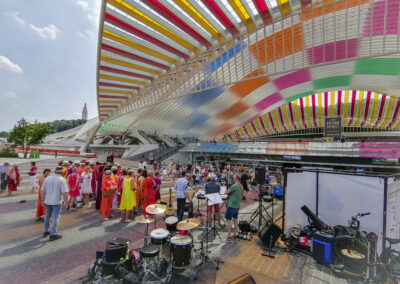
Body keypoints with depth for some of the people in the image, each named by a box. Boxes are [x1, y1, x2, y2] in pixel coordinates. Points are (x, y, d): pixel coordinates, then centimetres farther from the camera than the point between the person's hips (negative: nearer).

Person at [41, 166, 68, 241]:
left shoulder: (47, 178, 2)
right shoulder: (62, 180, -13)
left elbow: (42, 190, 6)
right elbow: (65, 192, -19)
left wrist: (43, 200, 16)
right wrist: (65, 202, -8)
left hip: (48, 201, 6)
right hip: (57, 202, -5)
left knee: (47, 216, 22)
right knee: (55, 217, 2)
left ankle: (45, 231, 34)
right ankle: (53, 234, 3)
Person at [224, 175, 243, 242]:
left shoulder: (234, 186, -20)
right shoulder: (241, 187, 6)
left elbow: (226, 192, -16)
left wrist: (228, 191, 5)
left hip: (231, 205, -8)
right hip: (237, 206, 8)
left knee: (228, 220, 0)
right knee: (235, 219, 16)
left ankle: (229, 236, 4)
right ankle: (234, 234, 25)